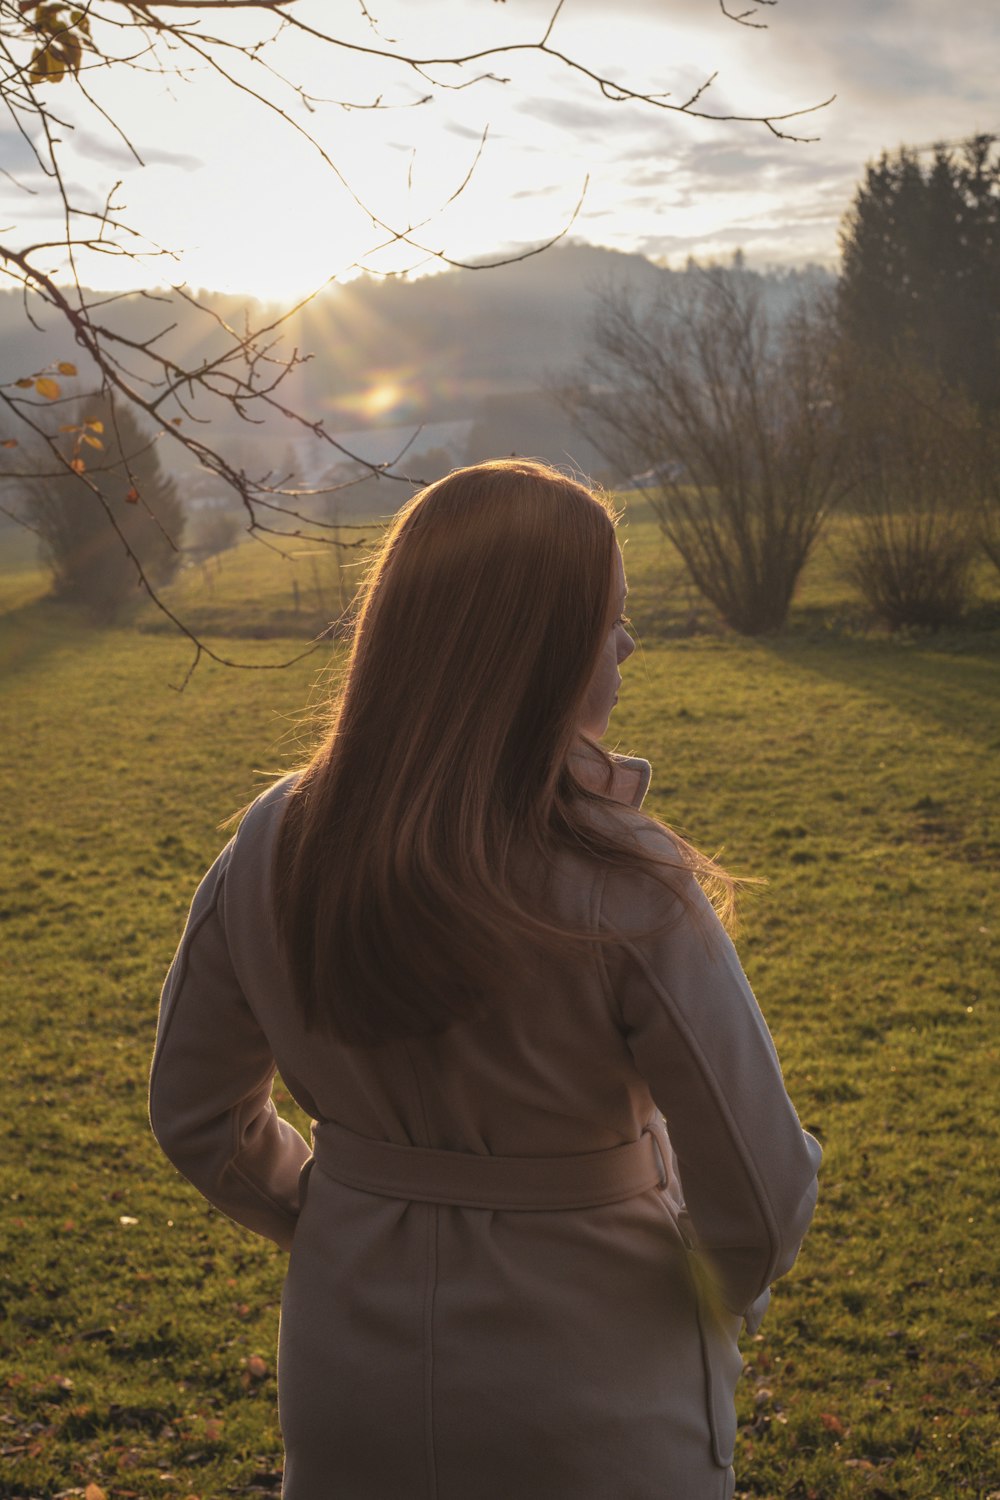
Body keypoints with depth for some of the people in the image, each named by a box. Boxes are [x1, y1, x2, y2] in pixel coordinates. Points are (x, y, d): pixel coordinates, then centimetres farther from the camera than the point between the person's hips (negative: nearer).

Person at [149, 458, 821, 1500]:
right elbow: (760, 1194, -20)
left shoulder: (271, 850, -13)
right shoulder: (627, 895, -27)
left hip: (346, 1385, 4)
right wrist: (725, 1295, 1)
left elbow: (197, 1121, 0)